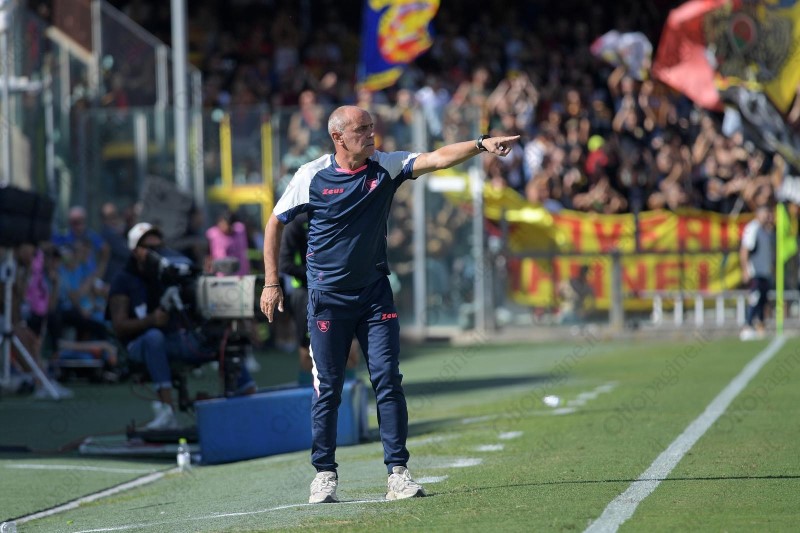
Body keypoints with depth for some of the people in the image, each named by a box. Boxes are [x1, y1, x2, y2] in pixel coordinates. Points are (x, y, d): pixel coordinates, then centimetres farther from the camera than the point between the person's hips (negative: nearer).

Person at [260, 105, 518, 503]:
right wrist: (271, 283, 1)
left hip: (375, 294, 2)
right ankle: (324, 474, 11)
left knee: (388, 381, -5)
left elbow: (438, 159, -13)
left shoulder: (386, 166, -1)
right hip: (328, 298, -2)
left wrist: (481, 145, -29)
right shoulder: (312, 175, -6)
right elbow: (275, 223, 4)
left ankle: (398, 472, -3)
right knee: (328, 388, 1)